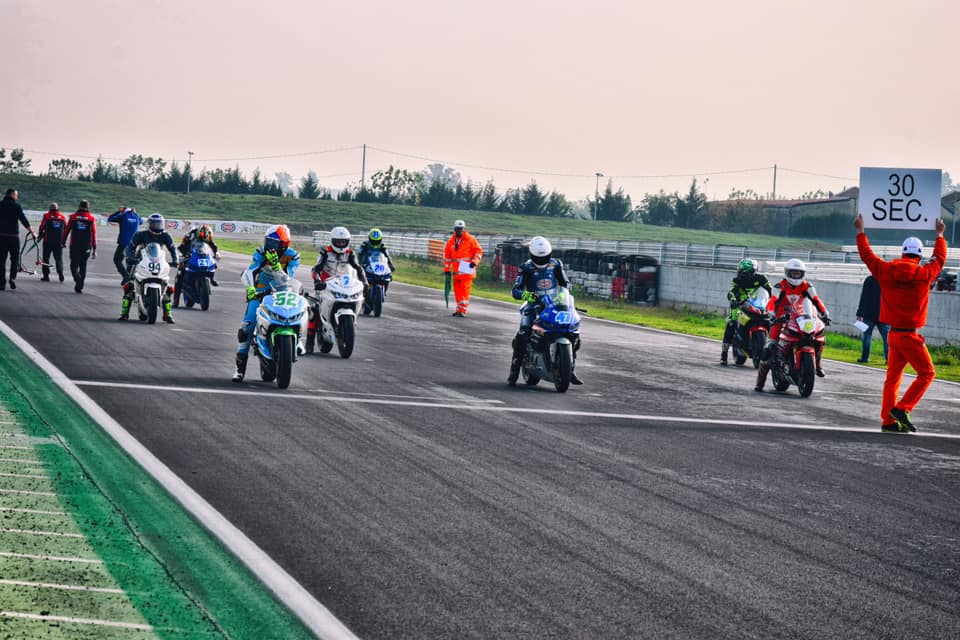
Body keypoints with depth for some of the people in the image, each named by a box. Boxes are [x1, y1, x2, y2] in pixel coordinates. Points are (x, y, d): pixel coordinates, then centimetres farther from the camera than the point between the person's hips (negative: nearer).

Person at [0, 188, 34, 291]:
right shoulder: (16, 206, -3)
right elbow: (24, 220, -6)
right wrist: (32, 232, 0)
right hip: (13, 236, -3)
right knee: (15, 258, 7)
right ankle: (12, 278, -12)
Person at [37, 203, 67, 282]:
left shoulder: (46, 216, -4)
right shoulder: (63, 217, 4)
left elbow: (42, 227, 0)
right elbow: (66, 229, 11)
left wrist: (39, 237, 16)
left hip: (48, 241, -2)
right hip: (59, 242, 2)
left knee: (46, 258, 8)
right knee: (59, 258, 10)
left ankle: (46, 275, 6)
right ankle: (60, 273, -8)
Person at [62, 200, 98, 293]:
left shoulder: (73, 217, 0)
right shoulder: (92, 218, 1)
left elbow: (66, 230, 4)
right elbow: (94, 234, -1)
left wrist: (63, 242, 17)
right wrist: (94, 249, 2)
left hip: (74, 246, -1)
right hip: (86, 247, 1)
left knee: (74, 265, 5)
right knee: (83, 266, 12)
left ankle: (77, 278, -26)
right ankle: (79, 287, 11)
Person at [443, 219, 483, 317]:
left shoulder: (471, 239, 1)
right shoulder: (451, 241, 13)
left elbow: (478, 251, 4)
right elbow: (447, 256, 16)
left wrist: (474, 261, -11)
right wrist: (447, 269, 13)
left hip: (467, 269, -5)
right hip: (456, 270, 5)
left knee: (464, 290, -11)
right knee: (457, 290, 7)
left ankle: (462, 310, -14)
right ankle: (459, 309, 17)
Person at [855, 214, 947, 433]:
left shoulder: (886, 270, -1)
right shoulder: (924, 274, -8)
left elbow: (867, 255, 15)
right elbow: (939, 258, 12)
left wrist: (860, 232, 29)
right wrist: (940, 235, 29)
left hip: (893, 333, 5)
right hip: (910, 335, -5)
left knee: (892, 378, 11)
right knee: (927, 374, 3)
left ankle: (888, 421, 9)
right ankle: (901, 409, -9)